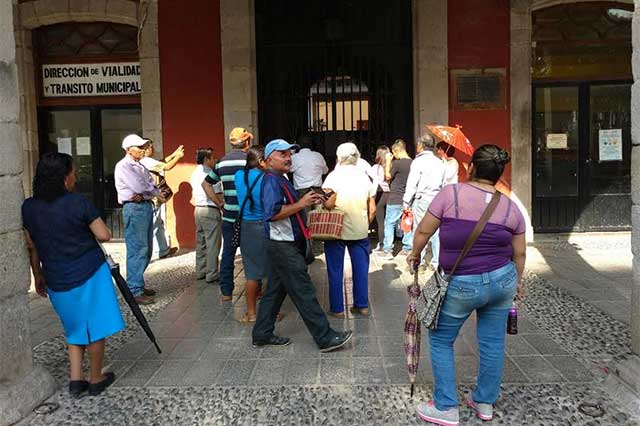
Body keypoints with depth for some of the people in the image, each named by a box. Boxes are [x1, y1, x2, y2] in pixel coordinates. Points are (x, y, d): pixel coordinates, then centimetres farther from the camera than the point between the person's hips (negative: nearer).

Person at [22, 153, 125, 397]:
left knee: (75, 329, 21)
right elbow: (104, 236, -11)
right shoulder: (78, 203, -14)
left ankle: (76, 380, 18)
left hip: (57, 281, 5)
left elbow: (32, 247, 6)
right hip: (90, 275, -4)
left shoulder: (28, 207, -1)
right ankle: (96, 380, 21)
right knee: (95, 328, 10)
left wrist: (38, 276, 17)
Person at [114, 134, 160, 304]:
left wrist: (144, 194, -10)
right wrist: (155, 192, 0)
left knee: (145, 250, 11)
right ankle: (134, 291, -6)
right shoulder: (123, 166, -8)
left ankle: (138, 284, 22)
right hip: (134, 208, -9)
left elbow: (152, 187, 11)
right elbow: (139, 187, -18)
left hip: (146, 206, 9)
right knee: (137, 250, -9)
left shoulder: (141, 166, 19)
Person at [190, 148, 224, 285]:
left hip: (198, 209, 9)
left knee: (201, 243, 14)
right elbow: (217, 195, -15)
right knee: (213, 245, -5)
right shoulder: (210, 173, -13)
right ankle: (212, 275, -2)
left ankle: (200, 272, 20)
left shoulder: (194, 174, 14)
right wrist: (221, 205, 2)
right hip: (210, 210, -9)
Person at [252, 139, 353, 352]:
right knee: (303, 291, -6)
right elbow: (273, 213, -27)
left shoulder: (281, 180, 17)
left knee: (275, 290, 16)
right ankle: (325, 338, 0)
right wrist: (301, 204, -22)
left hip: (286, 244, 11)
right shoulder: (271, 181, -16)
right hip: (282, 245, -11)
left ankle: (262, 334, 25)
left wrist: (308, 201, 10)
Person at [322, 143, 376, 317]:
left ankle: (337, 308, 12)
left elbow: (328, 204, -21)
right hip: (360, 231, 4)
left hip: (336, 230, -3)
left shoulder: (334, 176, -8)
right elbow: (372, 209, 4)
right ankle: (362, 305, 19)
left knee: (335, 270, 7)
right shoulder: (364, 177, 4)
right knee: (361, 269, 13)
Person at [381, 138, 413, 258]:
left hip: (395, 200, -6)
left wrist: (388, 161, 2)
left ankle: (387, 250, 2)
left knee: (389, 224, 2)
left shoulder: (397, 163, -16)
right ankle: (407, 248, 17)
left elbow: (388, 177, -5)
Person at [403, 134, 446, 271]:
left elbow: (411, 184, -10)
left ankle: (418, 261, 5)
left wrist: (406, 203, -5)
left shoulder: (418, 161, -8)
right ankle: (436, 262, 12)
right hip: (437, 198, 5)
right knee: (436, 231, 7)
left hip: (421, 199, -5)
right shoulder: (440, 163, 10)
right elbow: (444, 184, 12)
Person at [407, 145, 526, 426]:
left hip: (461, 286, -4)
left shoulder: (450, 194, -15)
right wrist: (517, 282, 23)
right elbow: (520, 253, 7)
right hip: (502, 280, 4)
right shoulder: (510, 207, -2)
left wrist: (414, 254, 11)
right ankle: (485, 403, 31)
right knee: (492, 342, 16)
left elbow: (423, 231, -8)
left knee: (441, 340, 13)